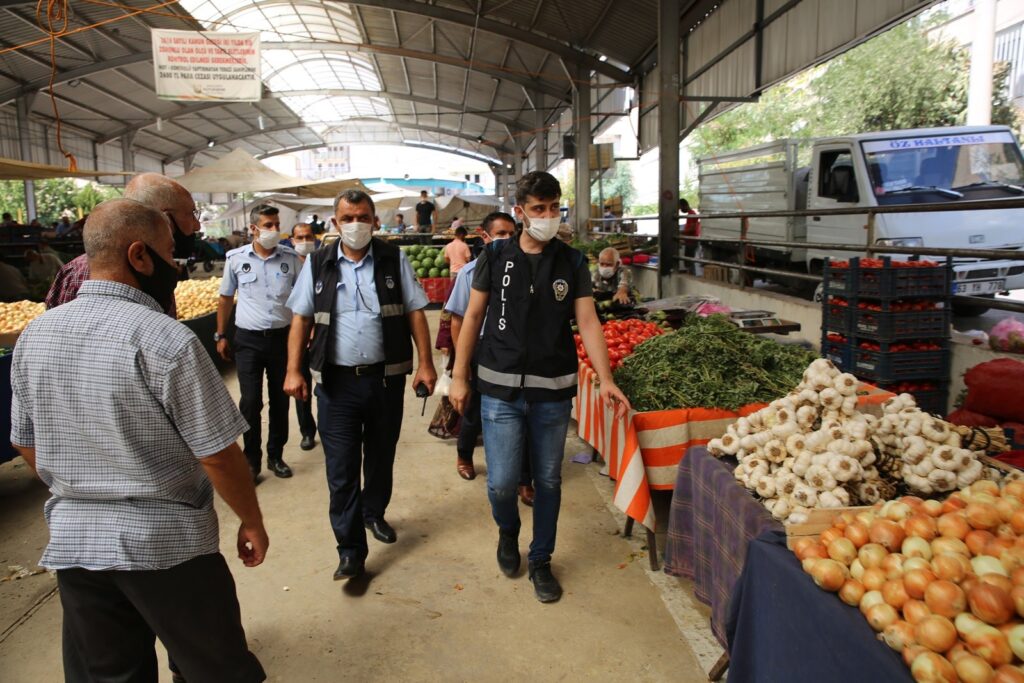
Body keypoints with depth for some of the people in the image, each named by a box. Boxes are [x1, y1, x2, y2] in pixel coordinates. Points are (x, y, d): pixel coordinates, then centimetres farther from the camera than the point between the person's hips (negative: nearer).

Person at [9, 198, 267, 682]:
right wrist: (252, 522, -1)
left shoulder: (33, 336, 1)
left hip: (71, 540, 6)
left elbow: (27, 444, 11)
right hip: (165, 542, -6)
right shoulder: (166, 340, -20)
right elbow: (218, 456, -16)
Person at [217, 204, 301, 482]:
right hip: (248, 339, -1)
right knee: (250, 401, 1)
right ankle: (252, 460, 16)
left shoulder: (291, 258, -1)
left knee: (280, 399, 10)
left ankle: (276, 456, 25)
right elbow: (226, 299, 8)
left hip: (282, 337, 1)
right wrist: (221, 336, 6)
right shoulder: (236, 258, -2)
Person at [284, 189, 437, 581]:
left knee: (381, 456, 17)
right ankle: (351, 551, 10)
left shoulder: (394, 260, 2)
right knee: (341, 468, 0)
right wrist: (293, 370, -2)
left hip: (387, 377, 1)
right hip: (336, 380, 0)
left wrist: (425, 363, -6)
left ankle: (374, 513, 42)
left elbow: (415, 313, 1)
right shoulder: (318, 264, 4)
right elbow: (301, 318, 5)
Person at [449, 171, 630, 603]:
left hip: (553, 391, 1)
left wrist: (605, 379, -15)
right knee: (501, 482, -1)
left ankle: (540, 562, 30)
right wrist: (459, 377, 1)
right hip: (501, 389, -1)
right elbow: (473, 316, 4)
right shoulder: (496, 256, 0)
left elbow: (587, 322, -3)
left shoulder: (572, 262, 2)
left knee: (548, 481, 11)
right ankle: (507, 532, 33)